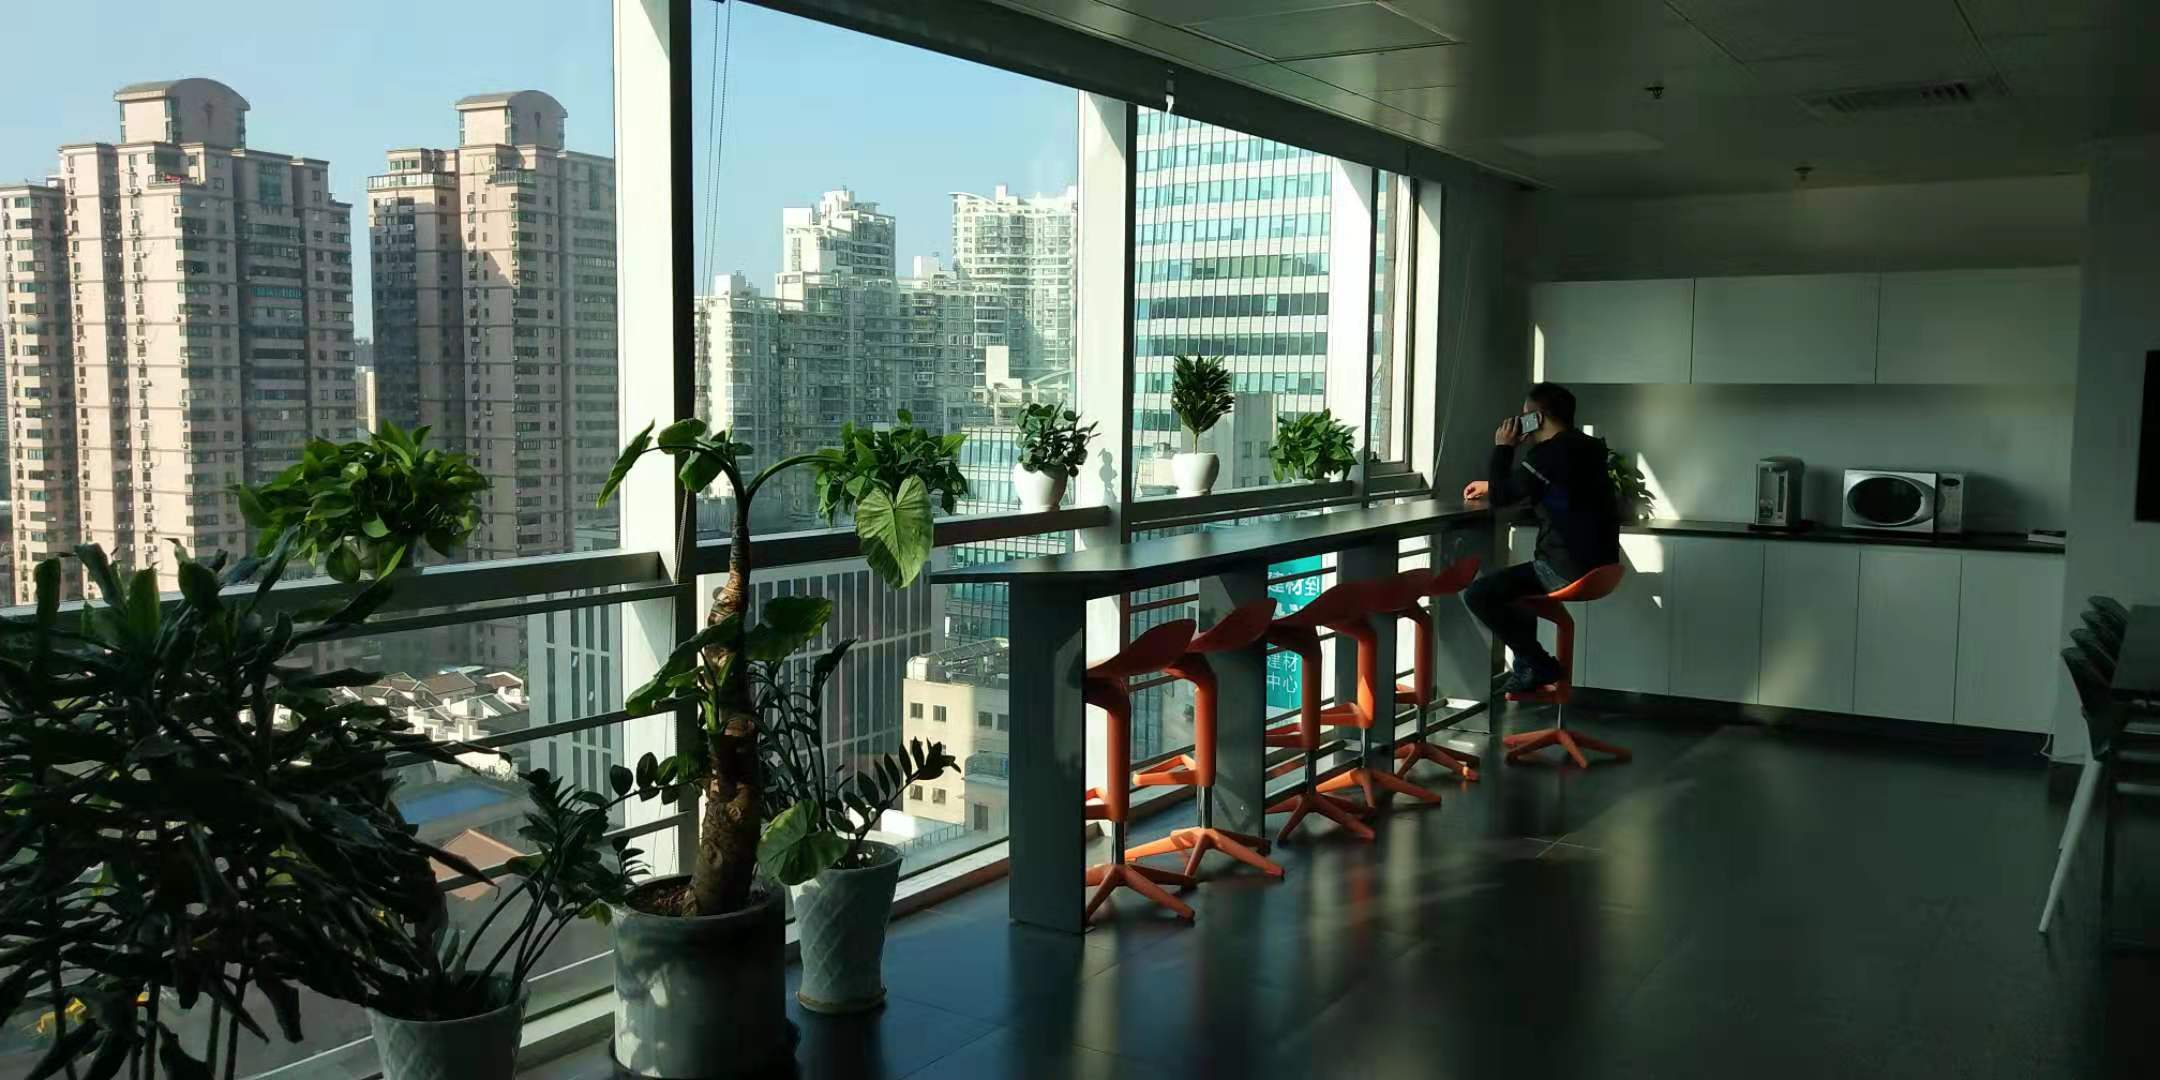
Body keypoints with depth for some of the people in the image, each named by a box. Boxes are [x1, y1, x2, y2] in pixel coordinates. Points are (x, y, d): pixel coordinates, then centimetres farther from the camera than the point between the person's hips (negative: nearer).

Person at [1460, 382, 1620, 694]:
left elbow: (1501, 497, -10)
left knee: (1477, 595, -6)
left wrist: (1503, 447, 0)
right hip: (1599, 564, 10)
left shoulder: (1548, 453, -16)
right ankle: (1525, 666, 25)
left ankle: (1541, 667, -1)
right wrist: (1493, 484, 30)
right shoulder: (1584, 448, 14)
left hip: (1569, 571, -10)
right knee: (1510, 584, 32)